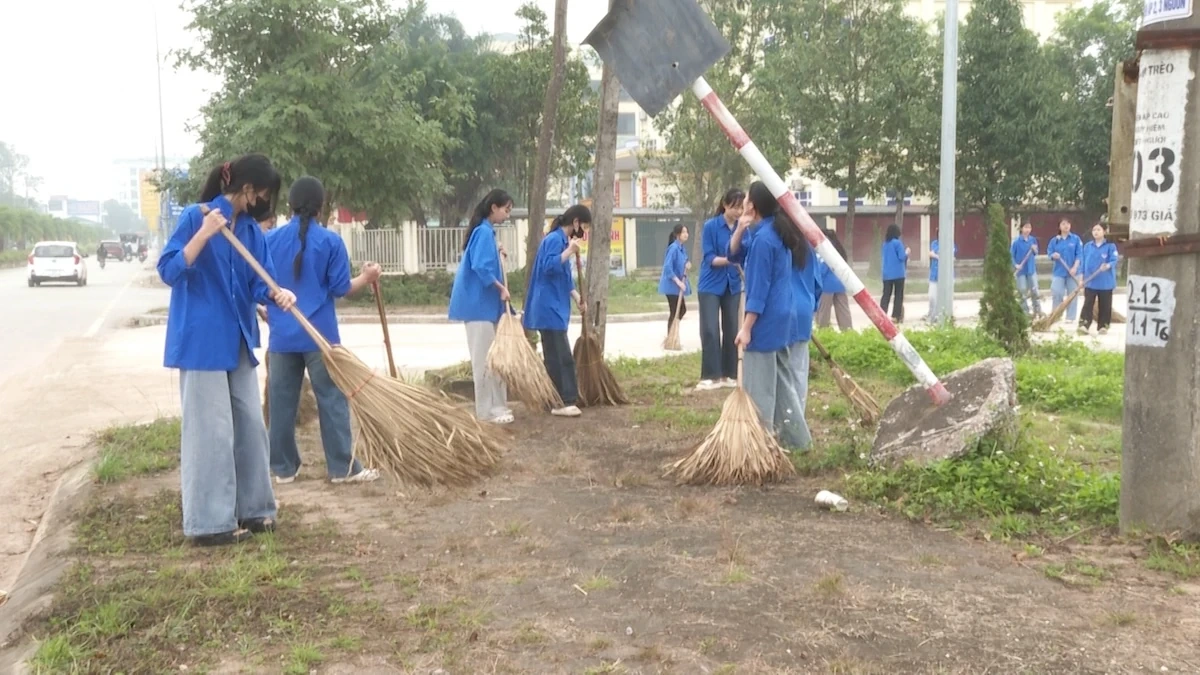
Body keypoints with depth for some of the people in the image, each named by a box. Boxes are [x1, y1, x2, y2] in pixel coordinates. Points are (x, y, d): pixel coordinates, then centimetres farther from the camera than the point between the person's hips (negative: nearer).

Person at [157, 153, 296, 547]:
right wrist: (204, 234, -25)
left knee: (250, 424, 11)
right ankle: (208, 523, 3)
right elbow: (168, 271, -14)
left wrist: (278, 294, -19)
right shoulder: (196, 216, -10)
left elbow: (260, 281, 3)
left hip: (238, 340, 7)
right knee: (210, 429, -5)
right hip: (201, 340, -7)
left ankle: (251, 509, 23)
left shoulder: (251, 230, 8)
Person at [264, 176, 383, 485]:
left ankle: (283, 468, 15)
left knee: (282, 402, 9)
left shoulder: (269, 239, 3)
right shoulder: (331, 241, -6)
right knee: (332, 400, 1)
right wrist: (367, 278, 13)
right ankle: (343, 468, 3)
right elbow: (340, 289, -6)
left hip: (282, 335, 3)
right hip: (320, 335, -3)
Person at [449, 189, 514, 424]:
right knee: (484, 357, -5)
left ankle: (495, 405, 20)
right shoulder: (484, 232, -15)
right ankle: (487, 411, 1)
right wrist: (501, 288, -14)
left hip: (484, 303, 10)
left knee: (491, 356, 13)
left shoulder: (486, 231, 15)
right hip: (480, 304, -10)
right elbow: (480, 267, -24)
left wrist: (496, 253, 9)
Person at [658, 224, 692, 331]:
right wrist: (678, 282, -26)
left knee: (682, 309, 17)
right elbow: (668, 267, -25)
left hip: (678, 285, 9)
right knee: (674, 312, -3)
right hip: (672, 285, -9)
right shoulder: (674, 248, -20)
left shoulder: (683, 248, 8)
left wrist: (687, 266, -2)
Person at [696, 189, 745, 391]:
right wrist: (730, 259, -29)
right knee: (710, 330, -7)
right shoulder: (711, 226, -10)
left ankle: (729, 374, 15)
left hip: (733, 285, 4)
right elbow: (709, 258, -14)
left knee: (732, 330, 7)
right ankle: (711, 376, -2)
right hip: (711, 285, -4)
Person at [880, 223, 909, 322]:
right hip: (898, 273, -5)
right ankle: (895, 316, 1)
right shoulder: (897, 243, -10)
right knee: (899, 295, 5)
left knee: (886, 295, 3)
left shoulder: (885, 243, 9)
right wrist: (907, 252, 7)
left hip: (887, 274, 5)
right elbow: (902, 257, -11)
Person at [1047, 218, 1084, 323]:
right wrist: (1053, 256, -19)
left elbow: (1079, 255, -5)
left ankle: (1070, 317, 12)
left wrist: (1074, 267, -16)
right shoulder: (1054, 240, 4)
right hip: (1059, 272, 1)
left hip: (1072, 272, -1)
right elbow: (1049, 253, 5)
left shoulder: (1076, 239, -1)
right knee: (1056, 293, -6)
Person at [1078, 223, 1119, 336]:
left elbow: (1114, 260, -10)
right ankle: (1083, 325, -12)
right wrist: (1082, 277, 9)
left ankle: (1103, 326, 14)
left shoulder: (1110, 246, -2)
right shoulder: (1087, 246, 9)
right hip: (1090, 282, 2)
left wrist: (1108, 266, -32)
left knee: (1105, 306, 6)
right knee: (1087, 304, -5)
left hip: (1105, 282, -2)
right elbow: (1084, 262, 12)